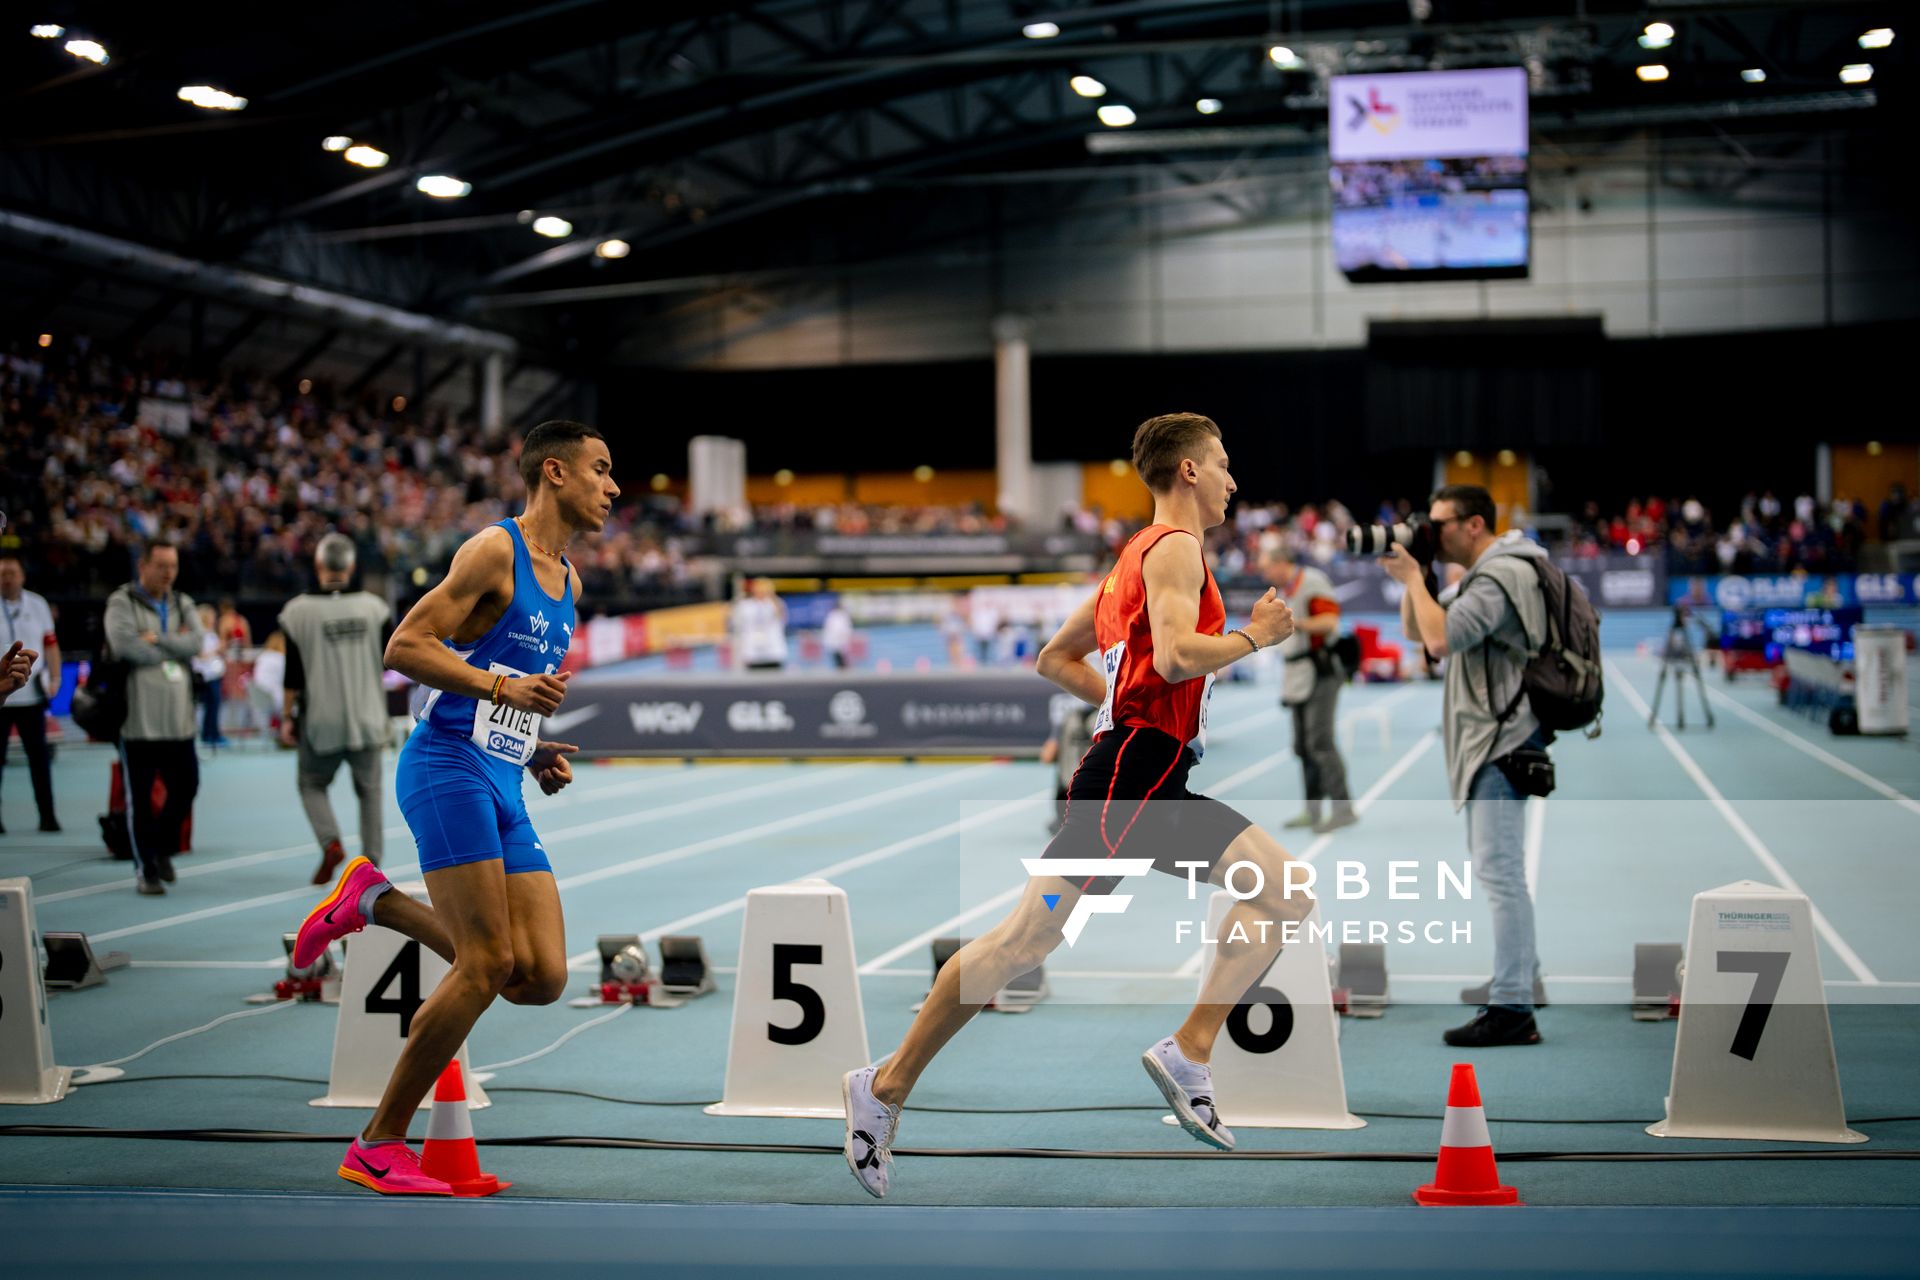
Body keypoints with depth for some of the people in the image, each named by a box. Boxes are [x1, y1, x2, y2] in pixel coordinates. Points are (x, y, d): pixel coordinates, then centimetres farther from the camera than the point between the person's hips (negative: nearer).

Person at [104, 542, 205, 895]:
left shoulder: (182, 604, 14)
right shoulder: (122, 603, -1)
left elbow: (195, 643, -3)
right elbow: (123, 645, -17)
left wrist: (156, 639, -13)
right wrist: (174, 647, -7)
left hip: (178, 719, 4)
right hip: (137, 718, -4)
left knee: (185, 786, 6)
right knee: (140, 797, 1)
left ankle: (162, 848, 31)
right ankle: (146, 869, 10)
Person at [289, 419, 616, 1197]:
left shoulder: (568, 581, 19)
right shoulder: (494, 551, -7)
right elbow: (405, 647, -13)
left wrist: (536, 753, 13)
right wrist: (503, 688, -22)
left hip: (504, 789, 8)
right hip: (448, 767, -8)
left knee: (543, 977, -3)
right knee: (489, 963, -14)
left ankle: (376, 903, 13)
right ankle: (377, 1147, -4)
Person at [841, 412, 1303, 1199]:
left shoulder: (1138, 554, 23)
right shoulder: (1173, 546, -7)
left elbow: (1055, 659, 27)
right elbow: (1176, 655, -24)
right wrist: (1255, 636, -8)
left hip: (1156, 785, 10)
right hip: (1128, 779, -10)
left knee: (1285, 894, 5)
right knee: (1028, 938, -12)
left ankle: (1187, 1055, 1)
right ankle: (887, 1086, -5)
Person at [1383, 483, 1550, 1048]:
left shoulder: (1501, 577, -16)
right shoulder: (1480, 575, 18)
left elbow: (1441, 638, -29)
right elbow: (1416, 631, 22)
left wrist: (1414, 576, -16)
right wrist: (1411, 580, 6)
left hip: (1503, 739, -11)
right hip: (1487, 739, 11)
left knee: (1498, 868, -12)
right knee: (1491, 863, 21)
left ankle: (1512, 1009, -12)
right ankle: (1521, 972, 35)